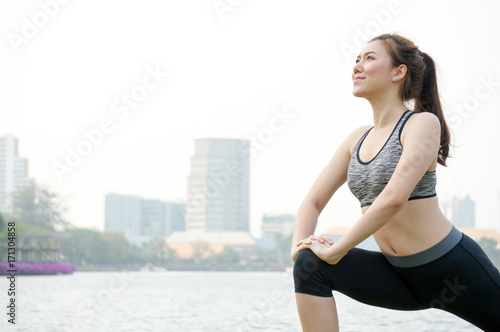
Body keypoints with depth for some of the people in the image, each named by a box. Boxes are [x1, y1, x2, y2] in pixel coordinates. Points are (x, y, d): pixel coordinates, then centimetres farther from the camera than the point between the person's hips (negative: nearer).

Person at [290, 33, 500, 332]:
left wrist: (337, 250, -22)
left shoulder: (423, 123, -14)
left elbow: (394, 197, -27)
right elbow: (314, 201, 10)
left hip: (453, 265, -6)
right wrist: (299, 245, -11)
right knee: (310, 265, -15)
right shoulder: (358, 139, 8)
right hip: (399, 275, 6)